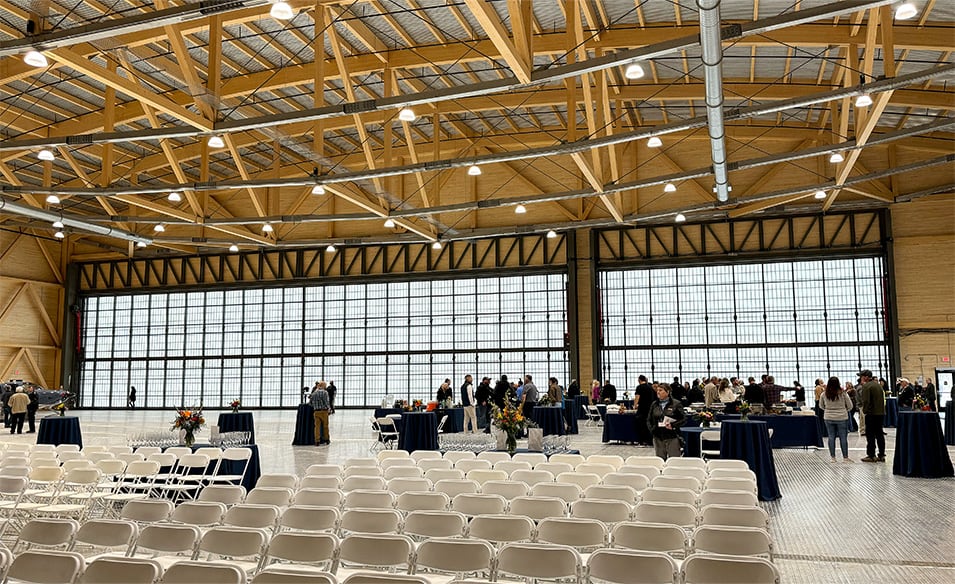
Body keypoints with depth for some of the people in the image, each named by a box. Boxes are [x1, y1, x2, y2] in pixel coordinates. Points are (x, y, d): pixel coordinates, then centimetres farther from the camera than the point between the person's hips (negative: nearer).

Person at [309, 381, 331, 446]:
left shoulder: (313, 393, 9)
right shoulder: (325, 392, -7)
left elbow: (310, 403, 8)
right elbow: (326, 402, -13)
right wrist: (329, 408, 4)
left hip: (316, 411, 4)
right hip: (324, 411, -4)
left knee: (317, 426, 4)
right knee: (325, 426, 11)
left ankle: (317, 441, -1)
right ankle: (326, 439, 22)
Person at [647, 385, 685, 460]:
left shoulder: (676, 404, -2)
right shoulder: (654, 405, 10)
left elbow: (683, 419, -4)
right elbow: (649, 420, 17)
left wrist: (673, 425, -16)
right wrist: (651, 429, 1)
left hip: (672, 437, -4)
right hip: (658, 437, 4)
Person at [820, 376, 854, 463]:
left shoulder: (824, 394, -5)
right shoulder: (842, 393, -12)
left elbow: (821, 406, 10)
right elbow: (850, 406, -1)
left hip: (828, 418, 2)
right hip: (842, 418, -2)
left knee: (831, 437, 8)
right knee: (843, 438, 6)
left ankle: (833, 457, 12)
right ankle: (845, 457, 11)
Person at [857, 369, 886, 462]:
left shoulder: (866, 386, -13)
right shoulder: (878, 385, 13)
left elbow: (866, 401, -18)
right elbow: (882, 398, 18)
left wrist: (864, 410, -9)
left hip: (871, 414, -8)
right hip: (881, 413, 8)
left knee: (870, 435, -2)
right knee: (879, 434, 12)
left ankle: (871, 455, 0)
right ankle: (881, 455, 15)